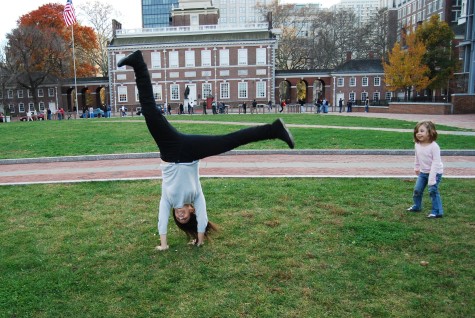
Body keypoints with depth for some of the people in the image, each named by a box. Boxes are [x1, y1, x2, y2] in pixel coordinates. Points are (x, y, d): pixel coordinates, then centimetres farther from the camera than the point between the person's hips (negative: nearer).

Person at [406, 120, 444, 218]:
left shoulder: (434, 146, -25)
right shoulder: (417, 145, -6)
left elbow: (435, 162, -24)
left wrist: (431, 178, -26)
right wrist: (416, 168, 23)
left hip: (435, 172, -6)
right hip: (423, 172, 6)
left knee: (433, 190, -10)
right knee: (417, 189, 11)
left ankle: (437, 211, 2)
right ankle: (417, 206, 32)